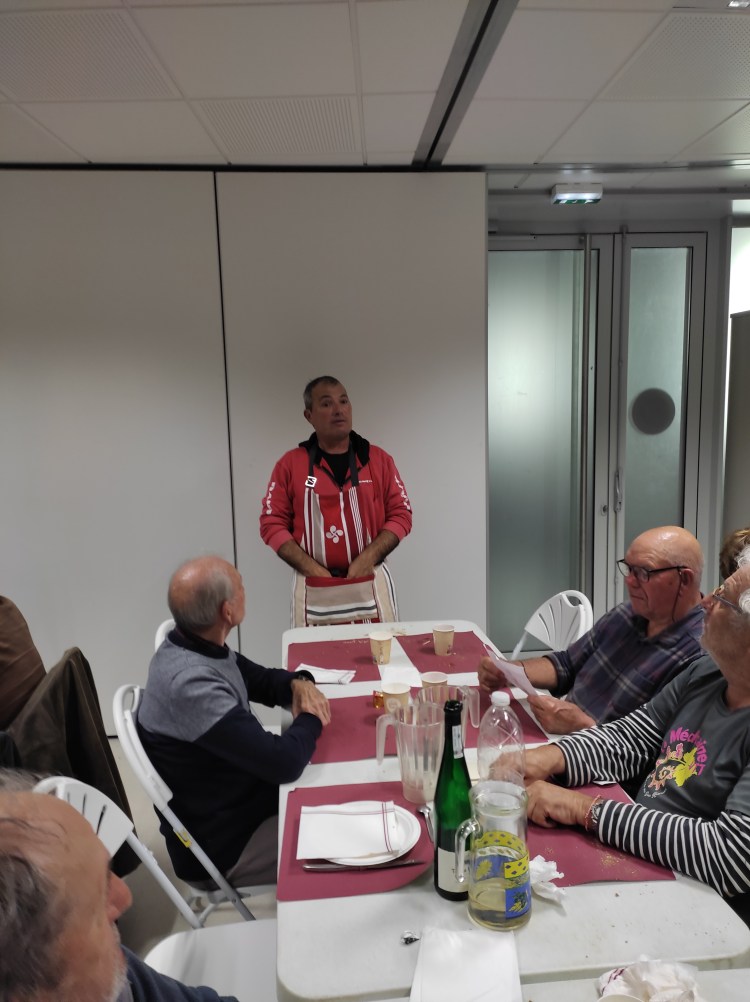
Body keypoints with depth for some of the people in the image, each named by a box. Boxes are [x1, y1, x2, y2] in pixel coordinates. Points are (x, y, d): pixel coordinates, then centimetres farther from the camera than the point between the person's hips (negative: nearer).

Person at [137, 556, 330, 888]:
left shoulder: (196, 645, -5)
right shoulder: (191, 683, -34)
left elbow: (261, 678, 13)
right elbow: (283, 763, -33)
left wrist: (299, 683, -9)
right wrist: (311, 719, -13)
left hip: (239, 795, 8)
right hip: (223, 844, -8)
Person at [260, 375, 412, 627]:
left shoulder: (378, 459, 5)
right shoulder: (290, 463, 2)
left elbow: (400, 514, 5)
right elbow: (272, 523, 2)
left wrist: (367, 559, -10)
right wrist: (312, 569, -9)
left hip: (371, 583, 1)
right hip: (314, 588, 0)